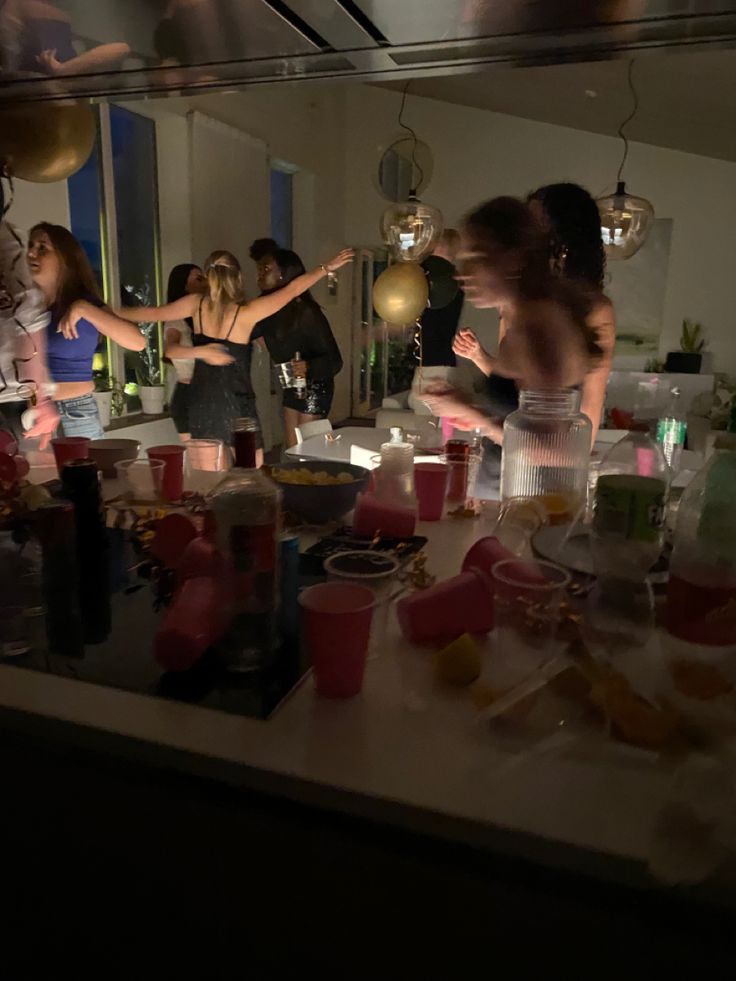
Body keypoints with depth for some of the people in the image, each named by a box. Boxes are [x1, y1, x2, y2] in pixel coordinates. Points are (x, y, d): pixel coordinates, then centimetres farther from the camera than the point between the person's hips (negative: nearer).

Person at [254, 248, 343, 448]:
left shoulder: (307, 313, -25)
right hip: (291, 387, 8)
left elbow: (334, 360, -25)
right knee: (292, 450, 13)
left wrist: (308, 367, -42)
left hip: (314, 389, -7)